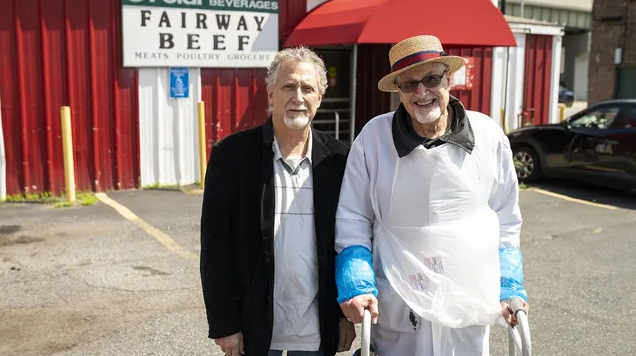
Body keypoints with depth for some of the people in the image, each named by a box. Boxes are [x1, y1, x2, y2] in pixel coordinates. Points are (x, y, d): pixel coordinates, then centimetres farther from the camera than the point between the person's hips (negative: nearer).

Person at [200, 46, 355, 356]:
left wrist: (346, 313, 3)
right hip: (254, 325, -2)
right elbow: (215, 245, -7)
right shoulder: (232, 154, -8)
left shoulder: (337, 159, -2)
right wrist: (223, 323, -8)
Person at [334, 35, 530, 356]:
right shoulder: (373, 137, -9)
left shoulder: (489, 136, -3)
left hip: (469, 313, 2)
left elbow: (505, 224, 7)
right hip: (395, 313, -1)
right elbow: (352, 221, -2)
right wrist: (355, 286, -12)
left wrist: (510, 288, 4)